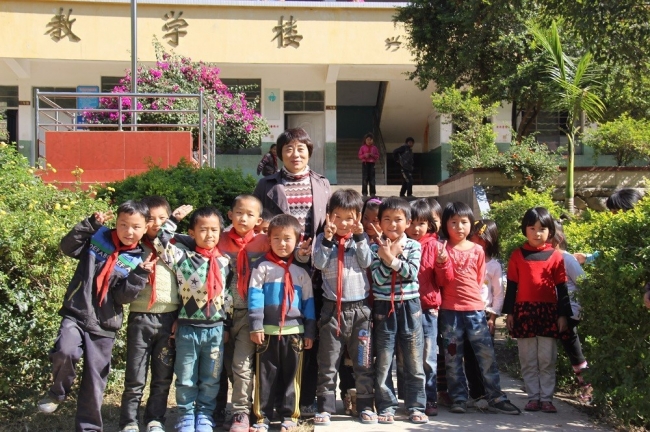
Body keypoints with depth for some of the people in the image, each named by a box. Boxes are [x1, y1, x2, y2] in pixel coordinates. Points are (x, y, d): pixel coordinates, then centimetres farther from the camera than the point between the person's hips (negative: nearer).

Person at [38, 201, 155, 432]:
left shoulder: (137, 259, 1)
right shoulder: (97, 239, 1)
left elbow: (123, 297, -6)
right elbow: (67, 247, -9)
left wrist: (140, 275, -20)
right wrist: (90, 224, -16)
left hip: (104, 325, 1)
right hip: (75, 314, -1)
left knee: (95, 381, 5)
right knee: (65, 352, -27)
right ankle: (57, 393, 3)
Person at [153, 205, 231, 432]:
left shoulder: (224, 262, 4)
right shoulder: (183, 258, -3)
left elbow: (230, 293, 10)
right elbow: (159, 243, -12)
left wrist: (227, 324, 8)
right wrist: (174, 219, -9)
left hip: (216, 328, 2)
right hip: (188, 327, -2)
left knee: (211, 378, 11)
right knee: (186, 378, 8)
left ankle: (205, 414, 25)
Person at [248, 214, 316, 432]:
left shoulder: (300, 271, 6)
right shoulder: (262, 266, -1)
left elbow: (308, 302, 8)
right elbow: (254, 295, -6)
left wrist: (309, 331, 5)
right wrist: (256, 326, -12)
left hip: (294, 331, 2)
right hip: (268, 331, -2)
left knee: (291, 375, 8)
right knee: (265, 375, 5)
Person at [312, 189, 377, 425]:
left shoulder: (361, 238, 7)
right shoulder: (323, 238, 4)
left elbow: (366, 262, -8)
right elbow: (319, 264, -11)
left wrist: (359, 236, -13)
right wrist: (328, 238, -17)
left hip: (359, 307, 1)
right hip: (332, 307, 0)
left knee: (363, 362, 6)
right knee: (327, 363, 4)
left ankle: (365, 406, 17)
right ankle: (325, 407, 11)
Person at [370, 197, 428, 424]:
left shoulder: (413, 246, 2)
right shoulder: (376, 248, 0)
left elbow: (412, 273, -12)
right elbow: (378, 278, -10)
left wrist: (392, 258, -19)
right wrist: (386, 256, -19)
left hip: (409, 307, 1)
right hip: (384, 308, -1)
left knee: (414, 362, 5)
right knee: (383, 361, 3)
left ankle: (415, 406, 15)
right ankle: (386, 407, 14)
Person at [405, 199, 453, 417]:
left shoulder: (434, 246, 1)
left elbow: (445, 280, 2)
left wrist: (442, 262, -15)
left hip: (427, 308, -1)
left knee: (428, 358, 4)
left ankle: (430, 400, 13)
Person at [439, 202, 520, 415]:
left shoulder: (478, 250, 6)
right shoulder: (443, 249, 2)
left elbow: (479, 279, 14)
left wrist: (469, 294, 9)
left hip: (475, 308, 1)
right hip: (450, 310, -1)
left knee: (487, 354, -1)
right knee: (453, 357, 4)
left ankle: (495, 398, 6)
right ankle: (458, 399, 13)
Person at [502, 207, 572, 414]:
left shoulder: (555, 256, 4)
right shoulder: (517, 255, 4)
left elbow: (561, 288, 6)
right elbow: (511, 286, 6)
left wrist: (563, 314, 3)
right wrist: (509, 313, 4)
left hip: (548, 312, 0)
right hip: (524, 312, 0)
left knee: (547, 360, 3)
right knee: (528, 360, 5)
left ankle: (546, 398, 11)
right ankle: (533, 397, 13)